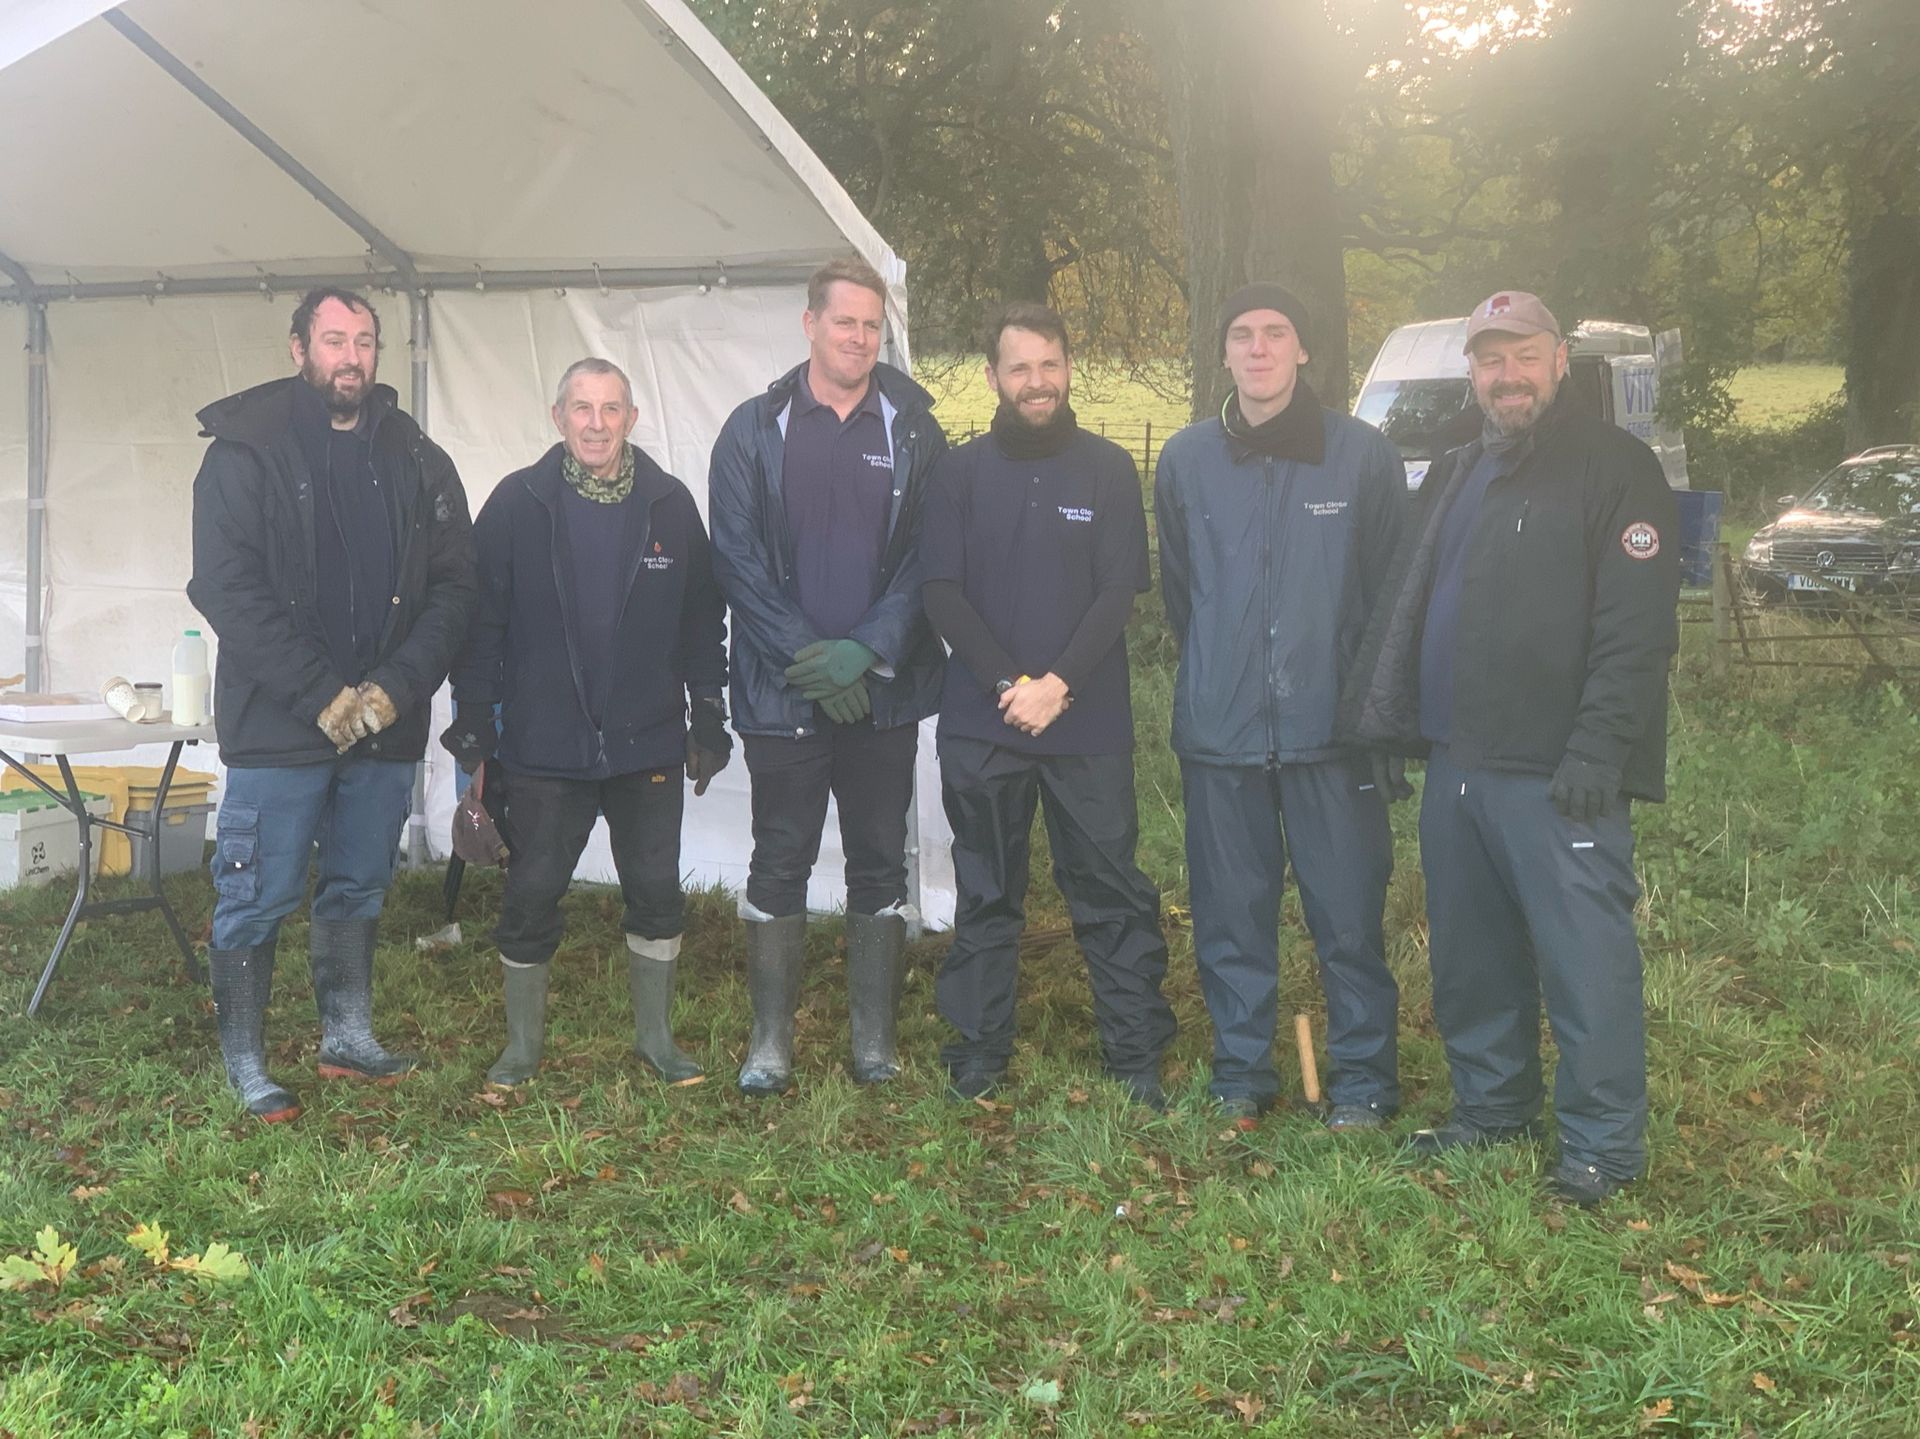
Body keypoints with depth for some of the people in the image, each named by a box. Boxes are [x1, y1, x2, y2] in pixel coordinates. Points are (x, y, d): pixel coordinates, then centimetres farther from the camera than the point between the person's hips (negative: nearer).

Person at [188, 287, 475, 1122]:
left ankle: (348, 1038, 29)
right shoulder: (246, 452, -4)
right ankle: (245, 1066, 13)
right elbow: (226, 588, -11)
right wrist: (323, 695, -16)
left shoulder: (419, 463, 8)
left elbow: (452, 586, 5)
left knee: (359, 889, 15)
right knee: (258, 899, 1)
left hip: (385, 721, 4)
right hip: (278, 723, -4)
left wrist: (398, 687, -10)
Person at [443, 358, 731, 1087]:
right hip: (542, 747, -1)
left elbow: (703, 620, 7)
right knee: (530, 897, 6)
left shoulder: (671, 504, 2)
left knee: (657, 892, 8)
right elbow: (481, 621, -1)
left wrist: (708, 719, 6)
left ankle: (655, 1036, 26)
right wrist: (474, 727, -4)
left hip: (649, 743, 2)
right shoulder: (517, 503, -3)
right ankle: (522, 1043, 24)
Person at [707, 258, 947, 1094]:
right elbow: (738, 560, -2)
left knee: (880, 865, 8)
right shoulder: (755, 430, 3)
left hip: (884, 690, 1)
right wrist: (806, 655, -11)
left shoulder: (914, 432, 4)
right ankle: (770, 1039, 15)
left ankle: (875, 1037, 19)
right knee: (779, 866, 5)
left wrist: (867, 650, -12)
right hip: (782, 691, -1)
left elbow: (926, 558, 0)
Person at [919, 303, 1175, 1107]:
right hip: (981, 721, 1)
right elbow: (942, 593, -1)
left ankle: (1137, 1054, 11)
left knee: (1111, 888, 3)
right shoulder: (961, 472, 5)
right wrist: (1009, 685, -13)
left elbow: (1120, 592, -3)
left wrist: (1058, 684, -15)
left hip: (1089, 721, -1)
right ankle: (979, 1049, 19)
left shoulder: (1109, 470, 3)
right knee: (985, 891, 9)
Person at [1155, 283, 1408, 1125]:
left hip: (1332, 726, -2)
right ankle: (1241, 1070, 22)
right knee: (1231, 914, 8)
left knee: (1349, 913, 1)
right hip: (1220, 730, 2)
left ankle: (1363, 1078, 15)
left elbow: (1392, 588, 4)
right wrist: (1215, 678, 13)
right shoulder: (1186, 460, 6)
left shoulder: (1364, 456, 0)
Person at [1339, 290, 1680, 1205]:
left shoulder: (1615, 469, -6)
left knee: (1583, 959, -5)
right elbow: (1405, 607, 23)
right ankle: (1490, 1107, 31)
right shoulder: (1455, 477, 19)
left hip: (1556, 776, -7)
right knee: (1470, 956, 16)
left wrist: (1596, 753, -20)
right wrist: (1386, 717, 14)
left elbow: (1635, 631, -14)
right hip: (1456, 765, 8)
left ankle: (1603, 1144, 7)